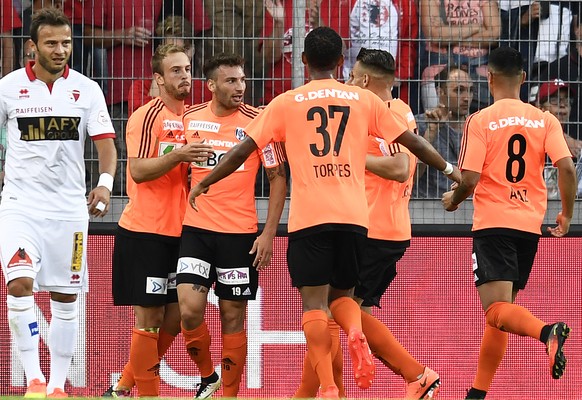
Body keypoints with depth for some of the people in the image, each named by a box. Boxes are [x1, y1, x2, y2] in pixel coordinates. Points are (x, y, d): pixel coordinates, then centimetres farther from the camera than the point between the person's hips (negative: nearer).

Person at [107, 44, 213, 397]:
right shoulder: (147, 117, -10)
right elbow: (138, 171, -17)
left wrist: (200, 161, 3)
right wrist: (179, 156, -29)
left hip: (179, 232, 7)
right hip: (145, 232, -7)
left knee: (174, 318, 7)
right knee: (149, 318, -5)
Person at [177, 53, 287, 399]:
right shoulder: (191, 120, 3)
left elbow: (278, 178, -1)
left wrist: (269, 233, -7)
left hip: (240, 233, -2)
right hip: (196, 229, 2)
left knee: (233, 317, 3)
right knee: (190, 309, -11)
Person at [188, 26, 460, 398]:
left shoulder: (287, 103, 6)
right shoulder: (364, 99, 10)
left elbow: (243, 149, 6)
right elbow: (413, 141, 15)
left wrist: (204, 183, 18)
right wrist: (451, 170, 28)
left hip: (308, 216, -2)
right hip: (353, 215, 2)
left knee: (314, 303, -1)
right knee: (342, 295, 16)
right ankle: (356, 334, -18)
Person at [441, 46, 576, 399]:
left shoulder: (481, 121, -5)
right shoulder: (545, 120, 5)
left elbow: (469, 179, -11)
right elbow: (567, 168, -6)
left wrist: (453, 200, 11)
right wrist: (566, 215, 8)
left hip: (493, 224, -5)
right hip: (530, 225, 5)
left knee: (497, 310, -14)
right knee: (501, 311, 14)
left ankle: (547, 331, -43)